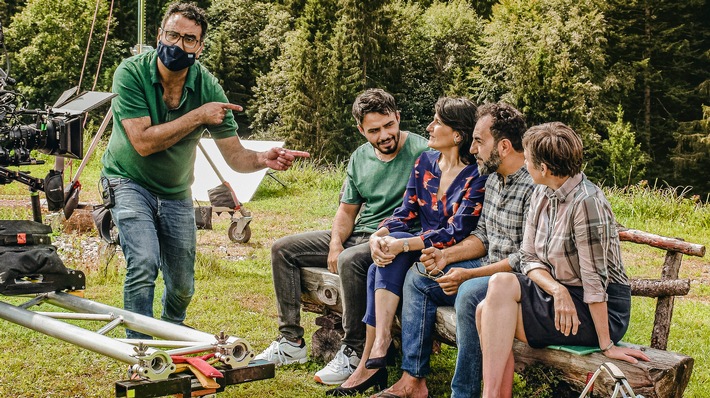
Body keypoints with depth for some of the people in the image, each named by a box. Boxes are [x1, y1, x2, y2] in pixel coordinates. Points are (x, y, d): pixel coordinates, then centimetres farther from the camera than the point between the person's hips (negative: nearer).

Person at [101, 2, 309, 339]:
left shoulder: (208, 87, -15)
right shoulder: (131, 73, -22)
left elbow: (234, 155, -14)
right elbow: (143, 141, -30)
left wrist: (264, 159, -36)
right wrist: (198, 116, -30)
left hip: (176, 192, 3)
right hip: (129, 182, -3)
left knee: (182, 286, 8)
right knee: (144, 263, -27)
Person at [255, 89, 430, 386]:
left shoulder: (422, 152, -12)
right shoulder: (360, 158, 10)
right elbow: (347, 209, 15)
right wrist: (335, 244, -2)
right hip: (357, 236, 8)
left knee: (351, 260, -38)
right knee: (283, 249, 1)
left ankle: (354, 353, -23)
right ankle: (291, 341, 0)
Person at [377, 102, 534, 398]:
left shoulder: (534, 187, -21)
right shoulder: (493, 177, 8)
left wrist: (469, 275, -23)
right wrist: (447, 256, 0)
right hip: (489, 269, 10)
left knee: (470, 293, -36)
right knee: (418, 278, 5)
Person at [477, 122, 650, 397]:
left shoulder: (586, 202, -21)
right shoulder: (541, 195, 5)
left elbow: (595, 278, -21)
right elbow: (529, 259, 5)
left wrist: (606, 345, -18)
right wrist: (557, 289, -15)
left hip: (600, 311, -7)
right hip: (556, 294, 7)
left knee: (501, 284, -21)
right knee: (487, 310, -17)